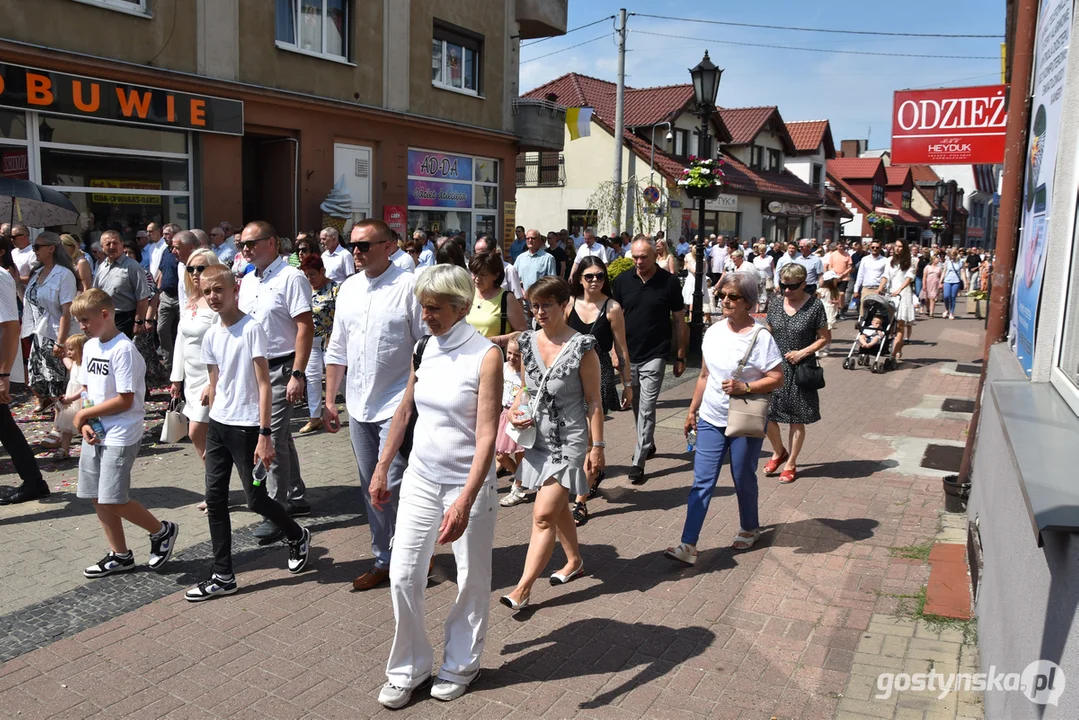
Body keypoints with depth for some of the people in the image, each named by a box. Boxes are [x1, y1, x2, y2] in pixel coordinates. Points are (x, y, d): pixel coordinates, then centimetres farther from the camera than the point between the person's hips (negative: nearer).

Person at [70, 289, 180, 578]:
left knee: (113, 499, -8)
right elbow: (87, 391, 14)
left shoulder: (123, 350, -17)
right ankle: (120, 555, 24)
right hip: (95, 434, 8)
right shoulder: (90, 346, 9)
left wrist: (85, 413, -11)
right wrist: (85, 423, -2)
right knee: (97, 497, 11)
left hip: (121, 435, -8)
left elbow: (125, 401, -19)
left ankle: (163, 531, 14)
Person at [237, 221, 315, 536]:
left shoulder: (291, 278, -12)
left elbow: (305, 327, -17)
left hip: (280, 370, -8)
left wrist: (297, 375, -21)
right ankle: (296, 497, 29)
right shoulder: (247, 282, 13)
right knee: (281, 437, 16)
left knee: (274, 440, -8)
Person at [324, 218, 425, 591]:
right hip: (358, 406, 7)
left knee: (393, 487, -7)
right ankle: (383, 560, 30)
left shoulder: (408, 286, -11)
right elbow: (337, 349, 15)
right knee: (371, 489, 15)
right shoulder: (348, 289, 9)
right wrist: (330, 401, 14)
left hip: (397, 406, -7)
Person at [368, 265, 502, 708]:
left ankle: (460, 666, 32)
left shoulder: (486, 356, -16)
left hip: (467, 484, -5)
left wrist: (464, 501, -29)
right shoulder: (423, 350, 2)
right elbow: (405, 411, 13)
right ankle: (409, 668, 26)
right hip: (420, 477, 5)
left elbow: (486, 436, -21)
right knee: (403, 576, 6)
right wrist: (382, 468, 14)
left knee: (472, 580, 10)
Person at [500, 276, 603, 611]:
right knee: (557, 506, 21)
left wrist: (597, 446, -12)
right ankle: (574, 561, 42)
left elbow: (594, 401, -11)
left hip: (569, 442, -6)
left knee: (544, 515, -9)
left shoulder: (581, 347, -14)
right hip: (538, 438, 7)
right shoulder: (529, 342, 2)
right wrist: (515, 410, -5)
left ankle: (523, 589, -3)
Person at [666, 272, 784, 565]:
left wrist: (745, 387, -25)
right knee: (702, 482, 0)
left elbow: (777, 378, -11)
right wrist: (692, 410, 14)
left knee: (743, 479, 12)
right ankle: (688, 545, 0)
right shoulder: (713, 332, 3)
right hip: (711, 419, 4)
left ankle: (749, 529, 38)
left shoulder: (760, 337, -12)